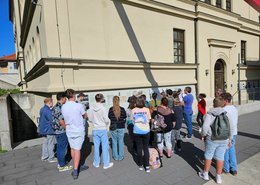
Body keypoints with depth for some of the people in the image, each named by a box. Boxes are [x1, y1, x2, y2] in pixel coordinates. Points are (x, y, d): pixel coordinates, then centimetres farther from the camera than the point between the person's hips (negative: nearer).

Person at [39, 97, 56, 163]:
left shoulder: (42, 109, 9)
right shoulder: (48, 111, -22)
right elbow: (51, 121, -22)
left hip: (44, 129, 10)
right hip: (49, 130, -10)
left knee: (45, 143, 18)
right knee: (50, 144, 1)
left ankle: (44, 157, 28)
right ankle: (51, 158, 11)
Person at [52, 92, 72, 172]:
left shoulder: (55, 107, 11)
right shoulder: (59, 108, -21)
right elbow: (61, 121, -24)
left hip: (57, 131, 10)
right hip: (62, 131, -10)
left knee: (60, 147, 18)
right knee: (62, 148, 1)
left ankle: (60, 163, 30)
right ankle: (62, 166, 12)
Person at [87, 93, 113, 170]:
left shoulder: (91, 108, -4)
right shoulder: (103, 108, -16)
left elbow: (90, 119, 3)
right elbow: (106, 120, -14)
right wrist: (106, 124, 6)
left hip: (95, 129, 4)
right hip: (103, 129, -4)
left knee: (96, 146, 15)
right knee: (105, 146, 6)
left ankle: (96, 163, 28)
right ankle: (106, 164, 16)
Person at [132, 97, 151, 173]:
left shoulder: (133, 110, -7)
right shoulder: (147, 110, -9)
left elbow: (133, 121, 1)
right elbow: (148, 120, 1)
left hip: (137, 131, 0)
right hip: (146, 131, 0)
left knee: (139, 148, 13)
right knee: (146, 148, 11)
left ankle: (140, 165, 24)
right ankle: (147, 166, 11)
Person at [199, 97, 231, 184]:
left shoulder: (210, 114, -14)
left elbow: (205, 127, -21)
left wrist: (203, 135, -3)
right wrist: (229, 139, 11)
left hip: (212, 139, -3)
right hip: (224, 140, 3)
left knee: (208, 156, 14)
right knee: (220, 157, 14)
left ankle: (205, 174, 30)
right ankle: (218, 177, 26)